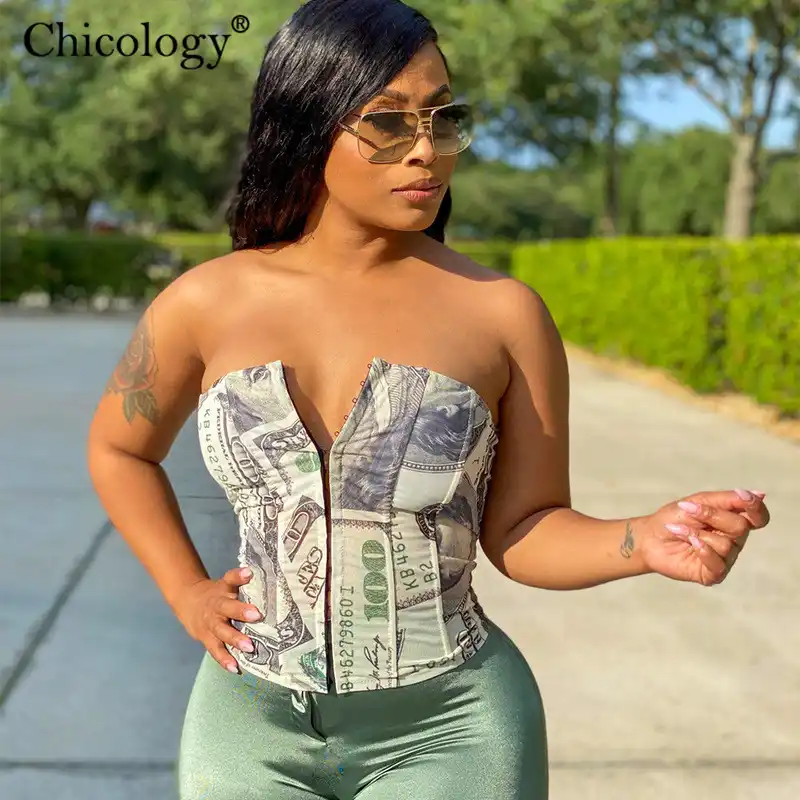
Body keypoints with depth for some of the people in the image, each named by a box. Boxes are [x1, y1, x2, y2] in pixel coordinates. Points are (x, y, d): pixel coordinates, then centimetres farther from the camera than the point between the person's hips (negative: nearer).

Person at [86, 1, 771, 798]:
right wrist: (187, 594, 2)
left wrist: (646, 542, -22)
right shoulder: (205, 304, -4)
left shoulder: (505, 313, -7)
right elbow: (119, 449, 13)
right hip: (252, 728, 2)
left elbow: (522, 530, -3)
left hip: (449, 733, -1)